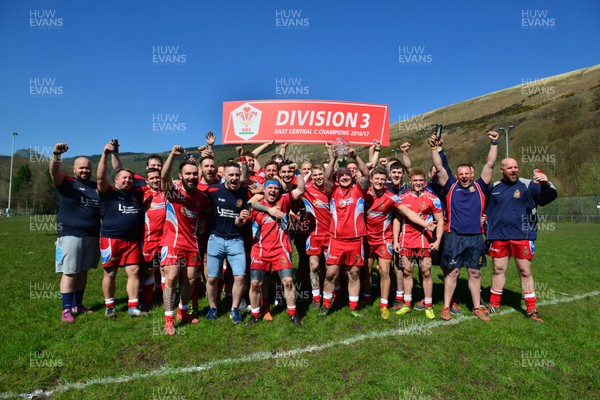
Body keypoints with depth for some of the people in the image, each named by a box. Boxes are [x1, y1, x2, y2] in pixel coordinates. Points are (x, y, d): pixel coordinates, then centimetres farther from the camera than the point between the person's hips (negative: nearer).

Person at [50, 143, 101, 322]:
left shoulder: (97, 187, 13)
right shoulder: (67, 183, -3)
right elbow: (54, 171, -22)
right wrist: (56, 154, -39)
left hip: (92, 236, 5)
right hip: (71, 235, -5)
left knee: (83, 272, 13)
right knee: (70, 272, -3)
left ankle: (78, 305, 25)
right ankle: (66, 309, 7)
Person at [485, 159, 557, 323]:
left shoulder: (528, 185, -2)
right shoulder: (494, 188, 8)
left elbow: (549, 196, -14)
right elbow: (486, 209, 19)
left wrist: (546, 184, -34)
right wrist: (488, 232, 14)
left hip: (522, 236, -2)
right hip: (498, 237, 3)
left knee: (525, 271, 4)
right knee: (498, 270, 11)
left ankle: (531, 309, 16)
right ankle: (494, 304, 23)